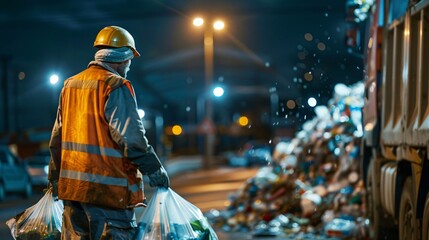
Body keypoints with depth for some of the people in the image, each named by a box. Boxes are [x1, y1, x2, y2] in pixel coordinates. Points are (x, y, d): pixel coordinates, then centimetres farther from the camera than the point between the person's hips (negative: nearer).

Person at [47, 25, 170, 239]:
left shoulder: (70, 85, 13)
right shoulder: (116, 86, -11)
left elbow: (57, 139, 19)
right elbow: (130, 137, -16)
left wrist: (54, 177, 27)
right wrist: (155, 170, -6)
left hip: (72, 184, 8)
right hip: (108, 186, -7)